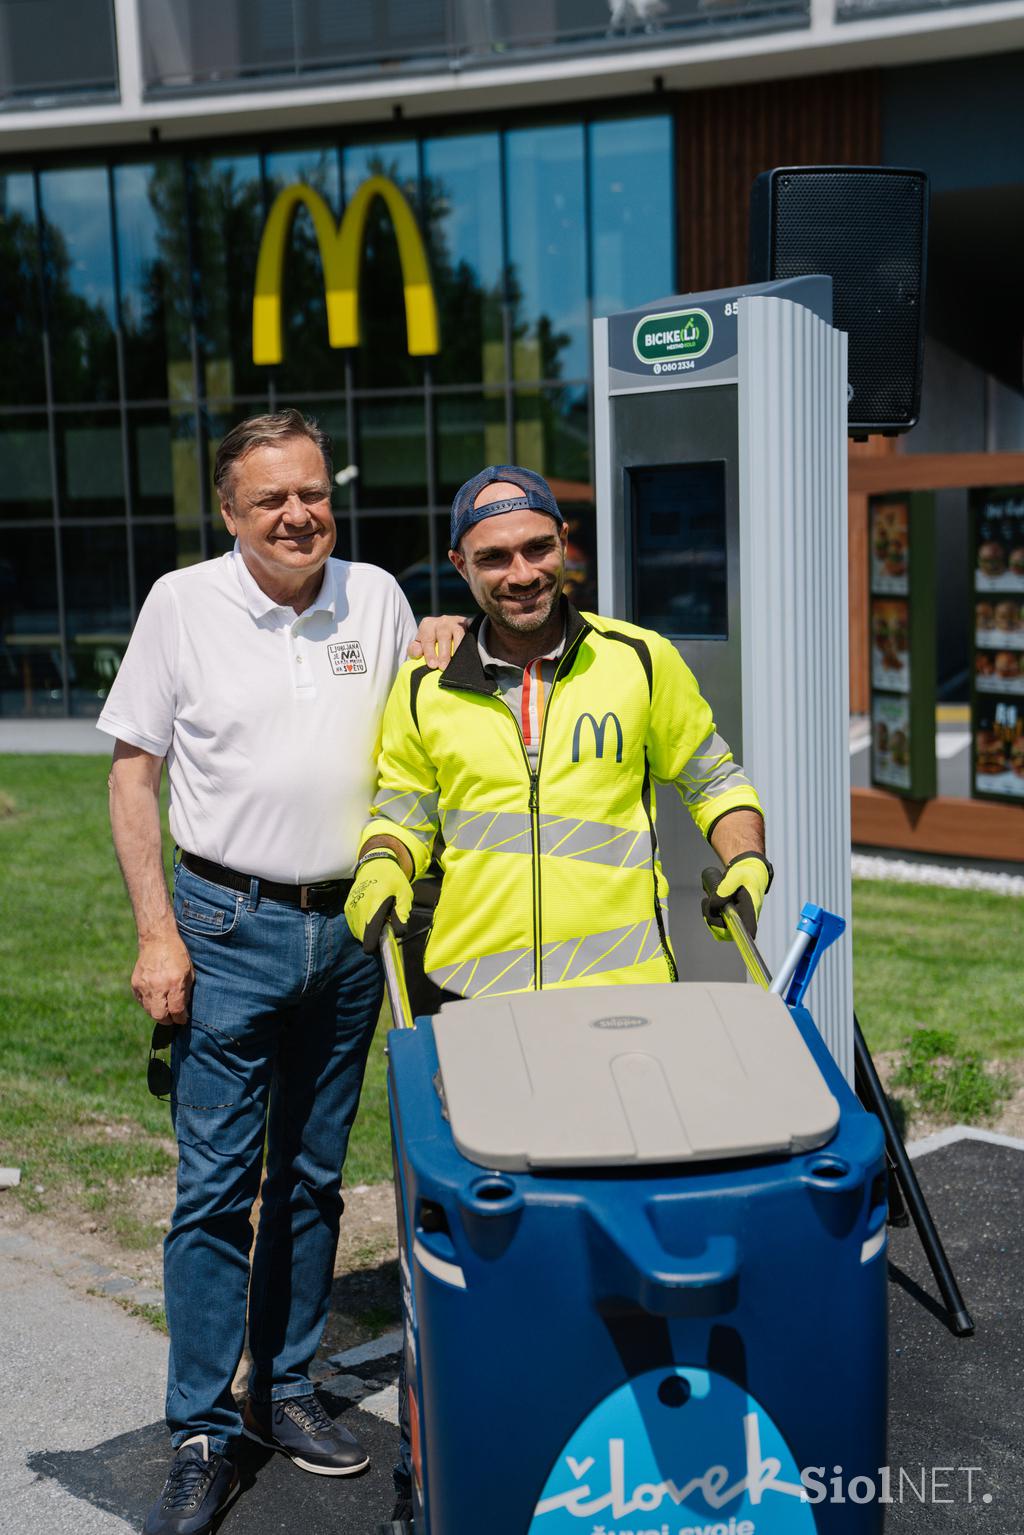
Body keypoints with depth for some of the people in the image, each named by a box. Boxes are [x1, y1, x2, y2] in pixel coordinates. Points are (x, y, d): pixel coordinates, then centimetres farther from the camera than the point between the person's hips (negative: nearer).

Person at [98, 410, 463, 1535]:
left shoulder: (377, 597, 5)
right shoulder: (182, 603, -3)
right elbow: (133, 773, -1)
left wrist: (437, 667, -4)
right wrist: (157, 933, -8)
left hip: (349, 928, 3)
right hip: (230, 926, -3)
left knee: (313, 1180, 13)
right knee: (215, 1187, 0)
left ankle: (283, 1392, 29)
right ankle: (202, 1437, 13)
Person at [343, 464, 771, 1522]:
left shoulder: (639, 661, 5)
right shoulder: (425, 690, 7)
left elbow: (711, 779, 14)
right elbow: (401, 812, 15)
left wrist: (744, 860, -2)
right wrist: (382, 873, -5)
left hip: (622, 996, 0)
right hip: (472, 998, 1)